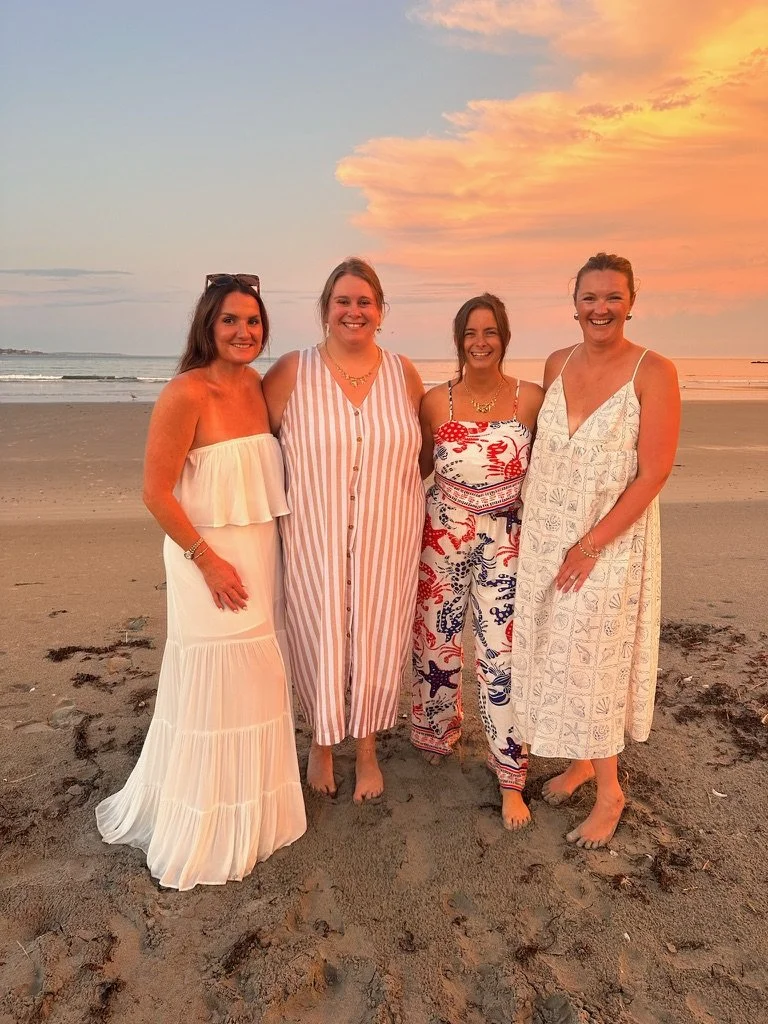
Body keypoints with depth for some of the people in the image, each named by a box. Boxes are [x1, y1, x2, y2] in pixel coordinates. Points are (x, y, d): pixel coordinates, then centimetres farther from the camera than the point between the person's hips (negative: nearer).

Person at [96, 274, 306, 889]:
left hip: (262, 556, 7)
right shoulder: (186, 394, -15)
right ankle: (202, 829, 27)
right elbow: (156, 492, -16)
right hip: (209, 561, -7)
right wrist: (208, 560, -17)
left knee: (257, 686, 18)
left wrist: (264, 558, 9)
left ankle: (248, 812, 40)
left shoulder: (257, 386, 7)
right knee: (212, 692, 4)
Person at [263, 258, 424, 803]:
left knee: (376, 641, 12)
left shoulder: (405, 374, 3)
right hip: (314, 540, -1)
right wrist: (297, 493, -5)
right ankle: (321, 743, 39)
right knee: (319, 641, 11)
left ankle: (367, 748, 36)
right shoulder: (291, 373, -5)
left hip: (387, 541, 2)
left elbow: (423, 450, 14)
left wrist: (389, 486, 6)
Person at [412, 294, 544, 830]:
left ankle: (511, 779, 16)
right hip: (442, 538, 1)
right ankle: (437, 736, 42)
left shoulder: (531, 397, -4)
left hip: (505, 542, -1)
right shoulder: (436, 401, -2)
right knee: (436, 645, 13)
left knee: (503, 656, -2)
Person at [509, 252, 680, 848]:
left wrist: (590, 545, -17)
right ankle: (580, 762, 36)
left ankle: (609, 792, 24)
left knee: (593, 662, 3)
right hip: (545, 535, 5)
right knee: (555, 653, 13)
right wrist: (532, 526, 7)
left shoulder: (653, 372, -12)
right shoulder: (557, 365, 5)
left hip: (611, 539, -5)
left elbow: (653, 473, -15)